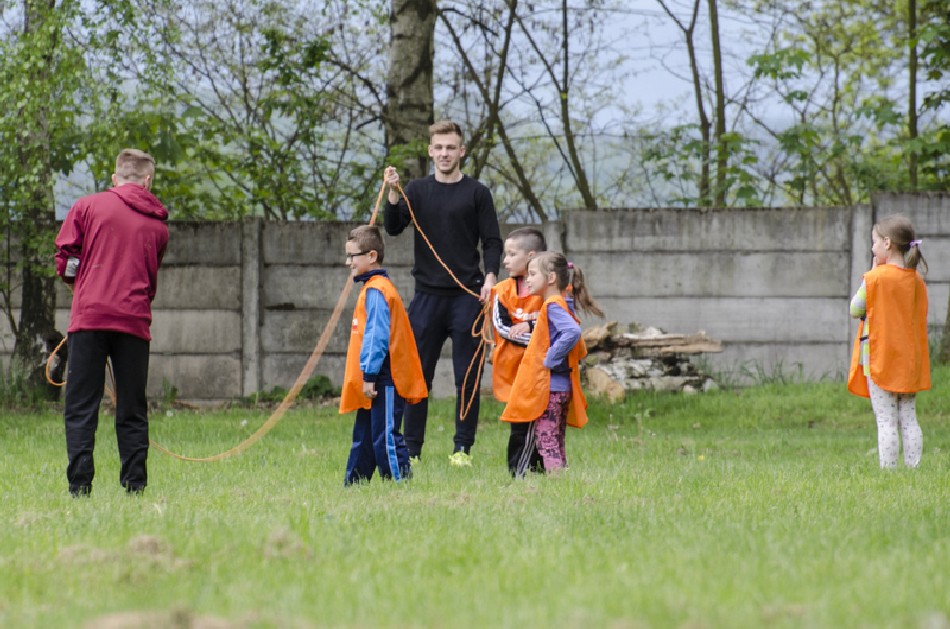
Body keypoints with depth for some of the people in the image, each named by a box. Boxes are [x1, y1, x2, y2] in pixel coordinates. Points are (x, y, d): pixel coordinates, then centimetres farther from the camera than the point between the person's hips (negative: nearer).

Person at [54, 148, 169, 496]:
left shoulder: (88, 206, 5)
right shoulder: (157, 224, 13)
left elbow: (65, 259, 3)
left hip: (89, 315, -2)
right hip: (134, 320, 2)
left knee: (80, 407, -1)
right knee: (132, 411, 8)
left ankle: (80, 487, -9)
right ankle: (135, 486, 5)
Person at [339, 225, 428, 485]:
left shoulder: (376, 291, -15)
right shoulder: (373, 287, 16)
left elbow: (377, 336, -21)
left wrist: (370, 375, -22)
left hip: (384, 382, -11)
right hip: (372, 383, 11)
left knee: (385, 439, -10)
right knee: (363, 439, 16)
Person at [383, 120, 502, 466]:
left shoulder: (476, 193, 5)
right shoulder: (418, 190, 9)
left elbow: (492, 241, 3)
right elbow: (393, 228, -3)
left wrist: (490, 276, -14)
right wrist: (392, 194, -18)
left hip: (467, 295, -1)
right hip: (427, 295, 1)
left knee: (468, 376, 0)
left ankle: (462, 448, 7)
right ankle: (411, 449, 8)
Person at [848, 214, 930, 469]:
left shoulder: (875, 278, -13)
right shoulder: (917, 281, 4)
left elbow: (855, 310, -1)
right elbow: (919, 319, 12)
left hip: (880, 360, -5)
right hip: (909, 362, 6)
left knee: (886, 422, -5)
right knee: (909, 421, 8)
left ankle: (888, 471, -6)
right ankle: (913, 468, 8)